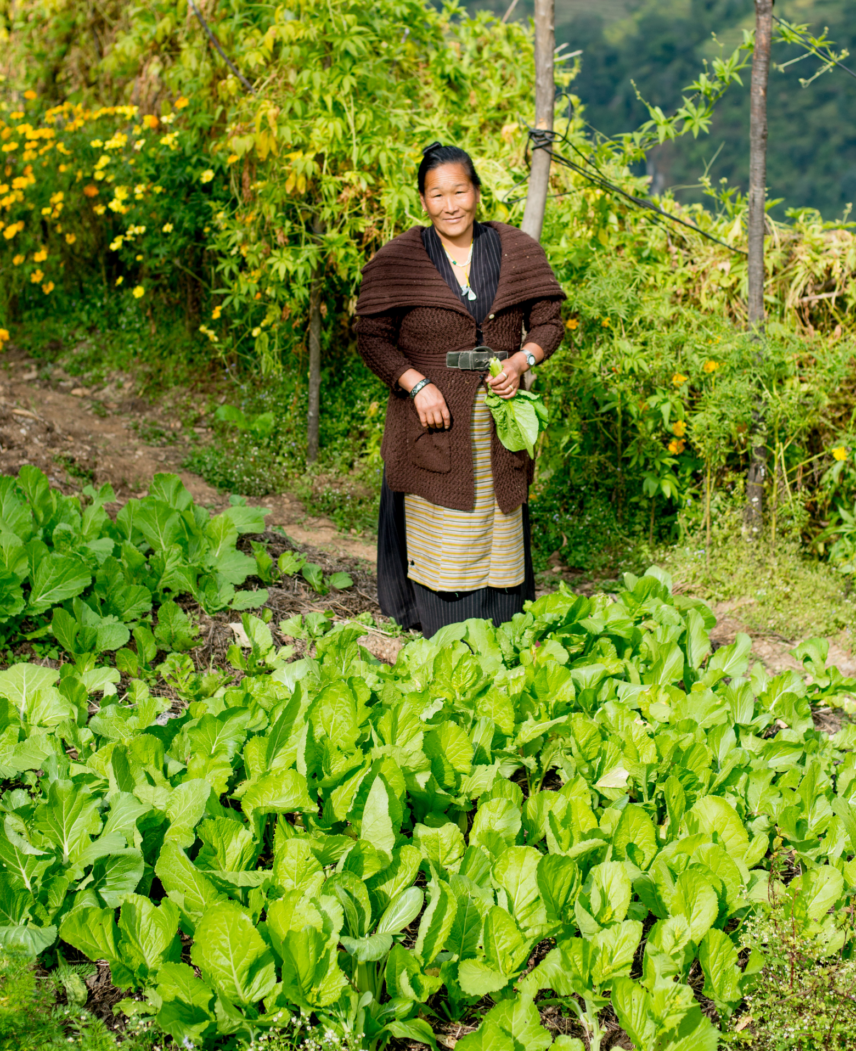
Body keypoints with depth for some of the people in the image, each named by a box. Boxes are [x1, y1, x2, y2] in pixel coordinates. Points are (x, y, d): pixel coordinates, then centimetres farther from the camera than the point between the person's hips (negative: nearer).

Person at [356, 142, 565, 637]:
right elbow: (373, 337, -2)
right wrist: (417, 384, -16)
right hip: (433, 421, -2)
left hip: (499, 424, 3)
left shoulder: (517, 252, 4)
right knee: (440, 537, -1)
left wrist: (521, 360, -12)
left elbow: (548, 322, 8)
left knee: (498, 535, 8)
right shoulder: (397, 261, -3)